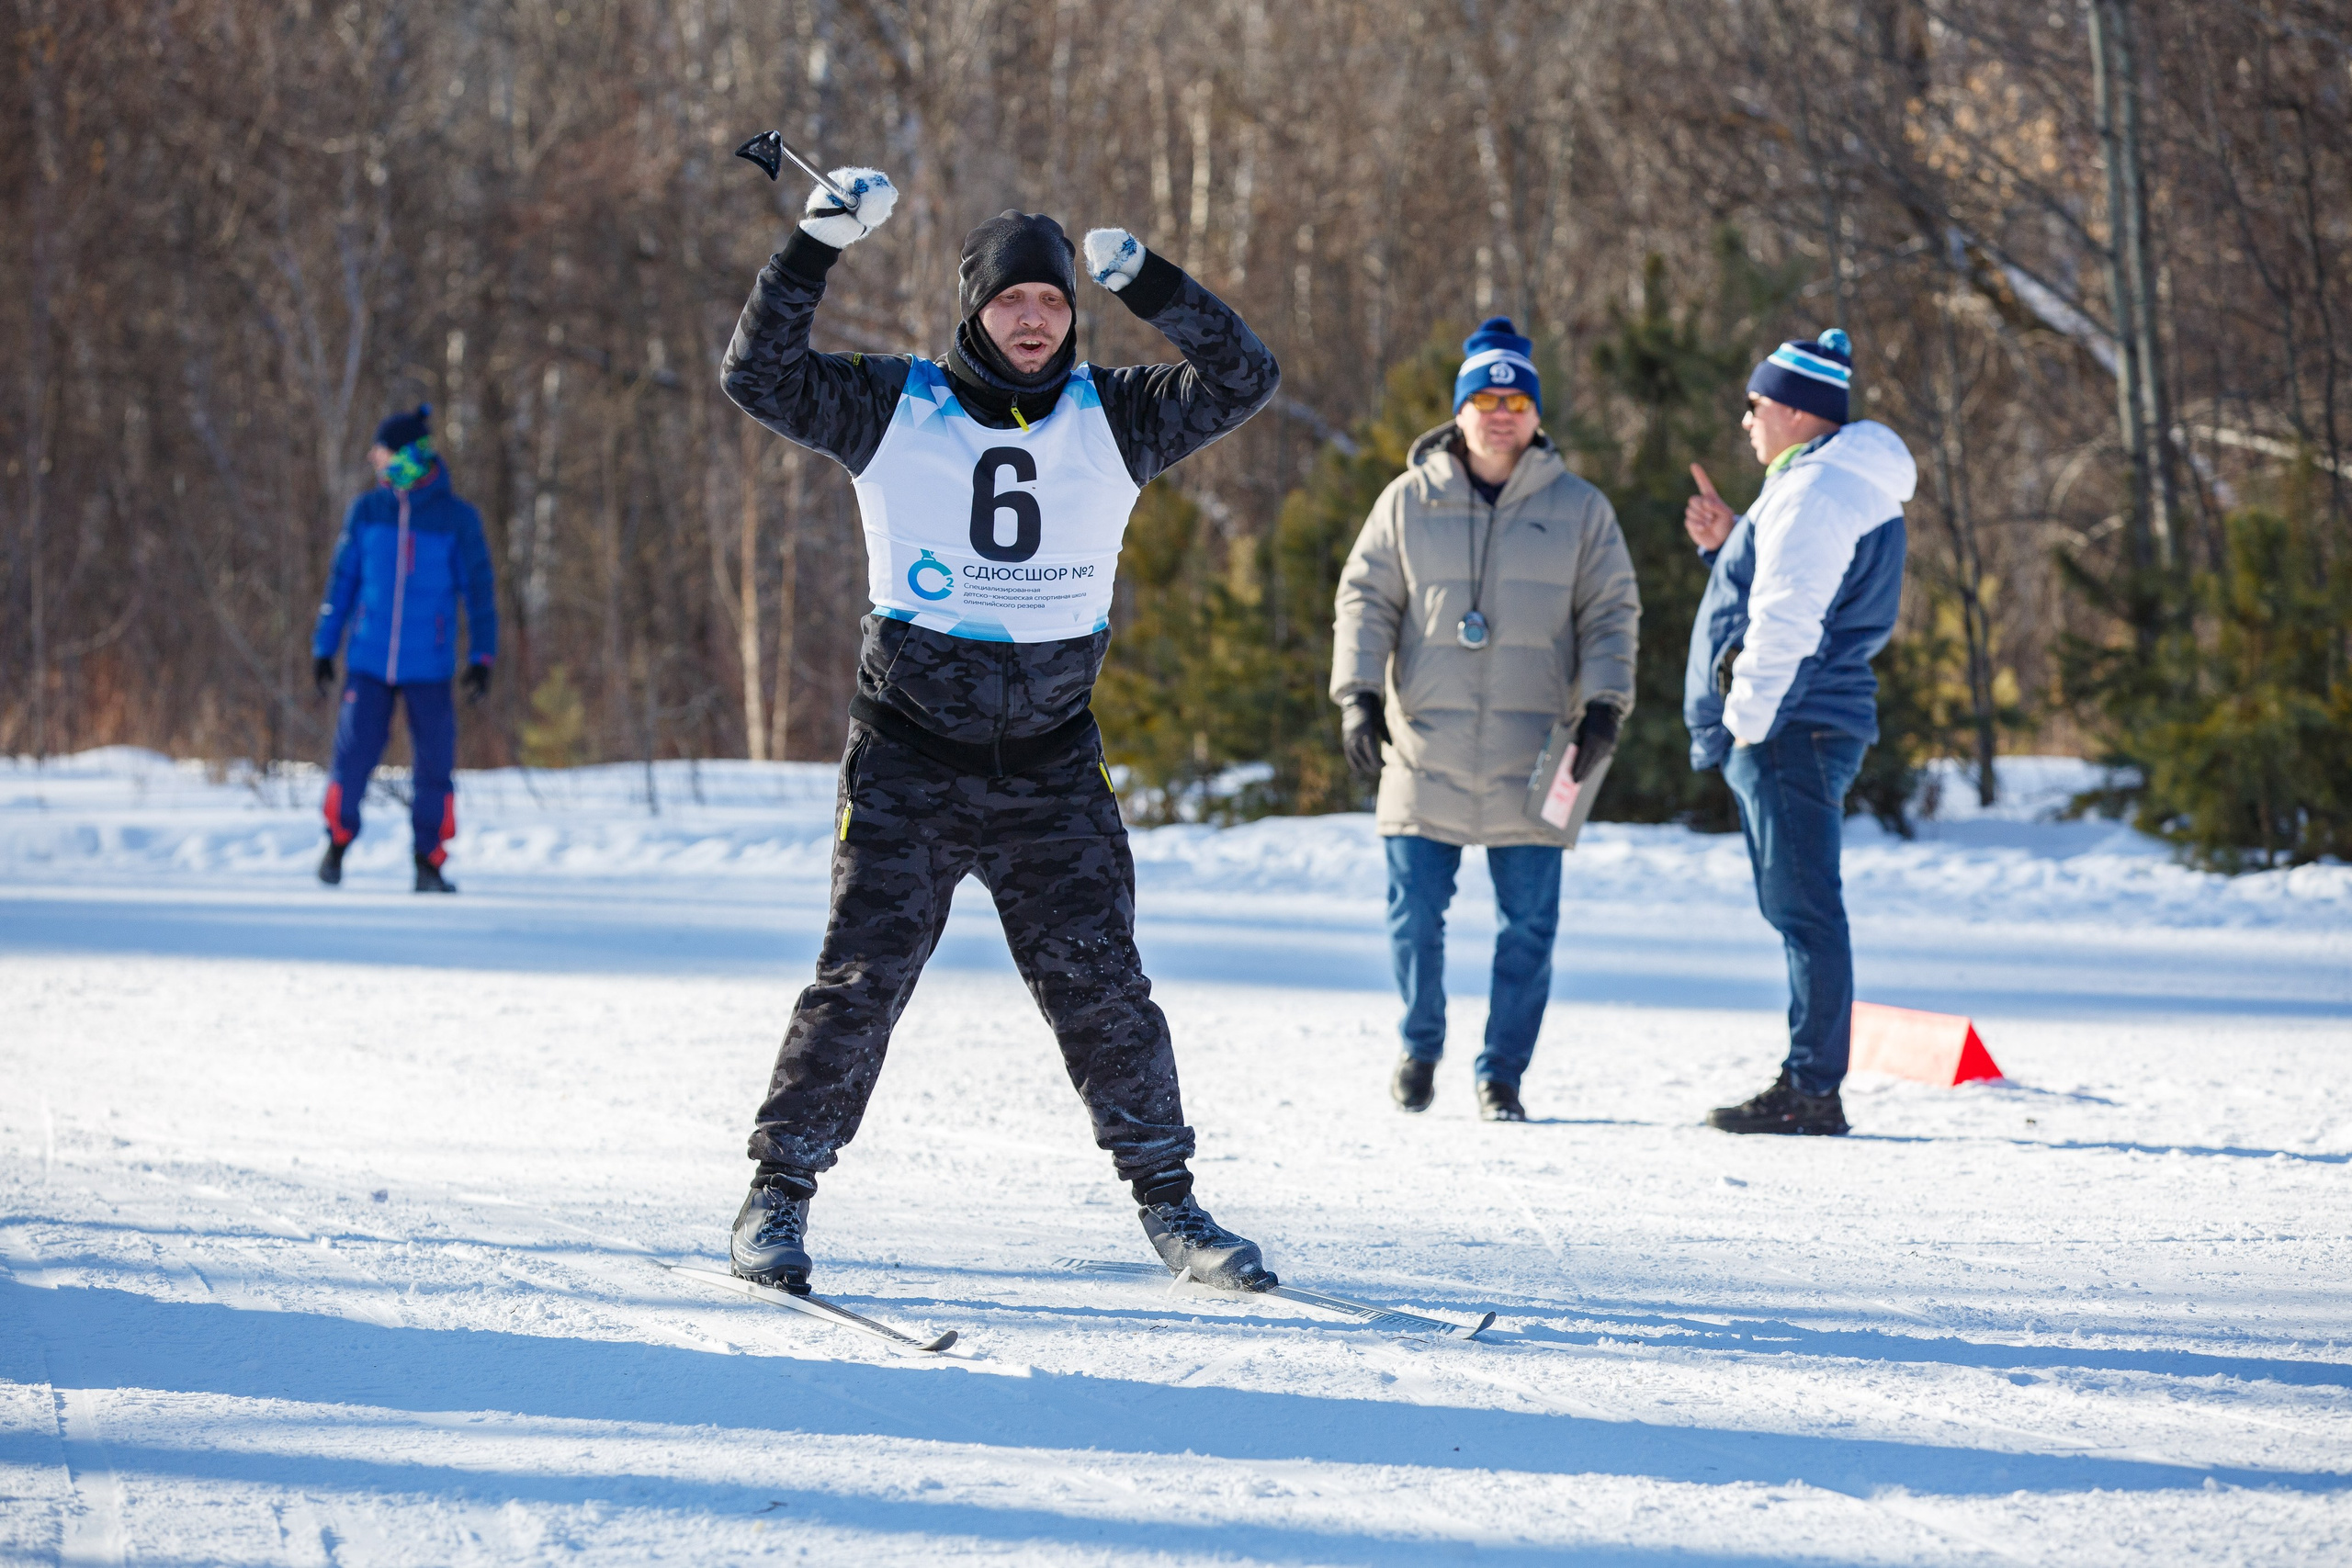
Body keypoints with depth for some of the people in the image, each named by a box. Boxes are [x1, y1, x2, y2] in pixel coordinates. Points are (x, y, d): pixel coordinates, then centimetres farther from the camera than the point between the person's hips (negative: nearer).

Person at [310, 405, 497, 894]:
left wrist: (482, 658, -5)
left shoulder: (457, 519, -2)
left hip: (428, 669, -1)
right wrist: (323, 648, 7)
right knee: (353, 756, -7)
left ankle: (429, 864, 12)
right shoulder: (366, 513, 4)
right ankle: (338, 842, 15)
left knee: (434, 765, 0)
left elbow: (479, 591, 1)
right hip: (369, 663, 1)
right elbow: (342, 582, 9)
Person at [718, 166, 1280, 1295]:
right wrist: (817, 246, -15)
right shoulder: (892, 406, 1)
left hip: (1050, 766, 2)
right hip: (909, 756, -2)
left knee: (1101, 987, 2)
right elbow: (760, 375, -6)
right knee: (862, 977, -6)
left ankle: (1168, 1202, 11)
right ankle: (779, 1196, 4)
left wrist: (1144, 283, -12)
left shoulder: (1112, 418, 6)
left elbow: (1242, 380, -1)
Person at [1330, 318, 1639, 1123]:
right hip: (1426, 750, 0)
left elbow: (1611, 615, 8)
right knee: (1415, 912, 2)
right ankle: (1420, 1048, 23)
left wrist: (1603, 707, -5)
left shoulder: (1579, 509, 6)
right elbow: (1366, 600, 8)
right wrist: (1358, 695, -4)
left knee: (1528, 924, 0)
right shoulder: (1410, 501, 7)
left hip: (1528, 756, 0)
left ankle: (1502, 1072, 12)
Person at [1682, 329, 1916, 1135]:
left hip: (1792, 730, -11)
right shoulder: (1853, 486, 20)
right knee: (1798, 909, 12)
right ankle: (1809, 1085, 15)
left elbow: (1787, 622, -19)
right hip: (1803, 731, 11)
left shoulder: (1815, 488, -14)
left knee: (1803, 909, -11)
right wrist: (1729, 544, 15)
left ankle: (1812, 1090, -12)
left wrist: (1748, 721, -16)